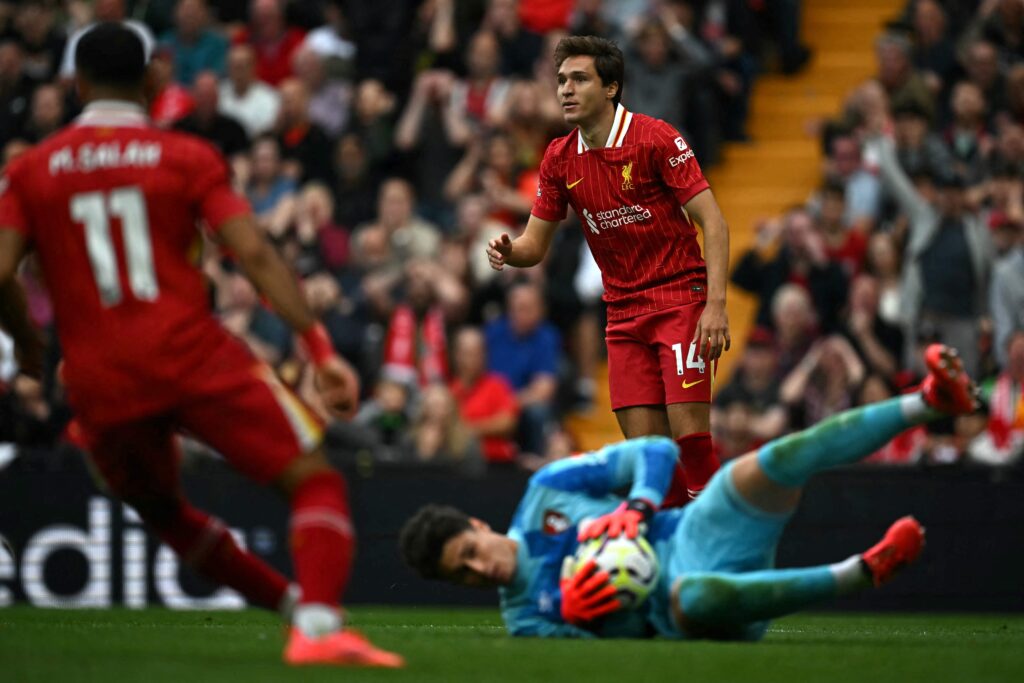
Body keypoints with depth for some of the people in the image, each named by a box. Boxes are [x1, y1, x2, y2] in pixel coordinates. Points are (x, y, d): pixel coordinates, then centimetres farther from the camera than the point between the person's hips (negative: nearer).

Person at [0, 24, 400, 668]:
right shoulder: (186, 156, 4)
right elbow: (255, 255, -6)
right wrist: (321, 347, -7)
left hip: (99, 384, 3)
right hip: (192, 355, -3)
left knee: (160, 508, 28)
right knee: (314, 478, -1)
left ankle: (299, 605, 29)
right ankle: (318, 623, -23)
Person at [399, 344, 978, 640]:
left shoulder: (546, 491, 9)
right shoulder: (523, 616, 7)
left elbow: (656, 451, 3)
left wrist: (636, 508, -17)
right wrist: (568, 612, -28)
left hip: (697, 532, 3)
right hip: (674, 599, -3)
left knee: (779, 461, -27)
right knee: (692, 598, -44)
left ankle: (934, 401, -33)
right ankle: (861, 574, -37)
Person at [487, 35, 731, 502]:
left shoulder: (655, 139, -12)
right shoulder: (559, 159, 4)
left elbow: (712, 222, -13)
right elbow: (535, 244, 10)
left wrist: (716, 304, -22)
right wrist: (508, 251, -15)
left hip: (681, 300, -5)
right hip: (624, 313, 5)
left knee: (689, 433, -15)